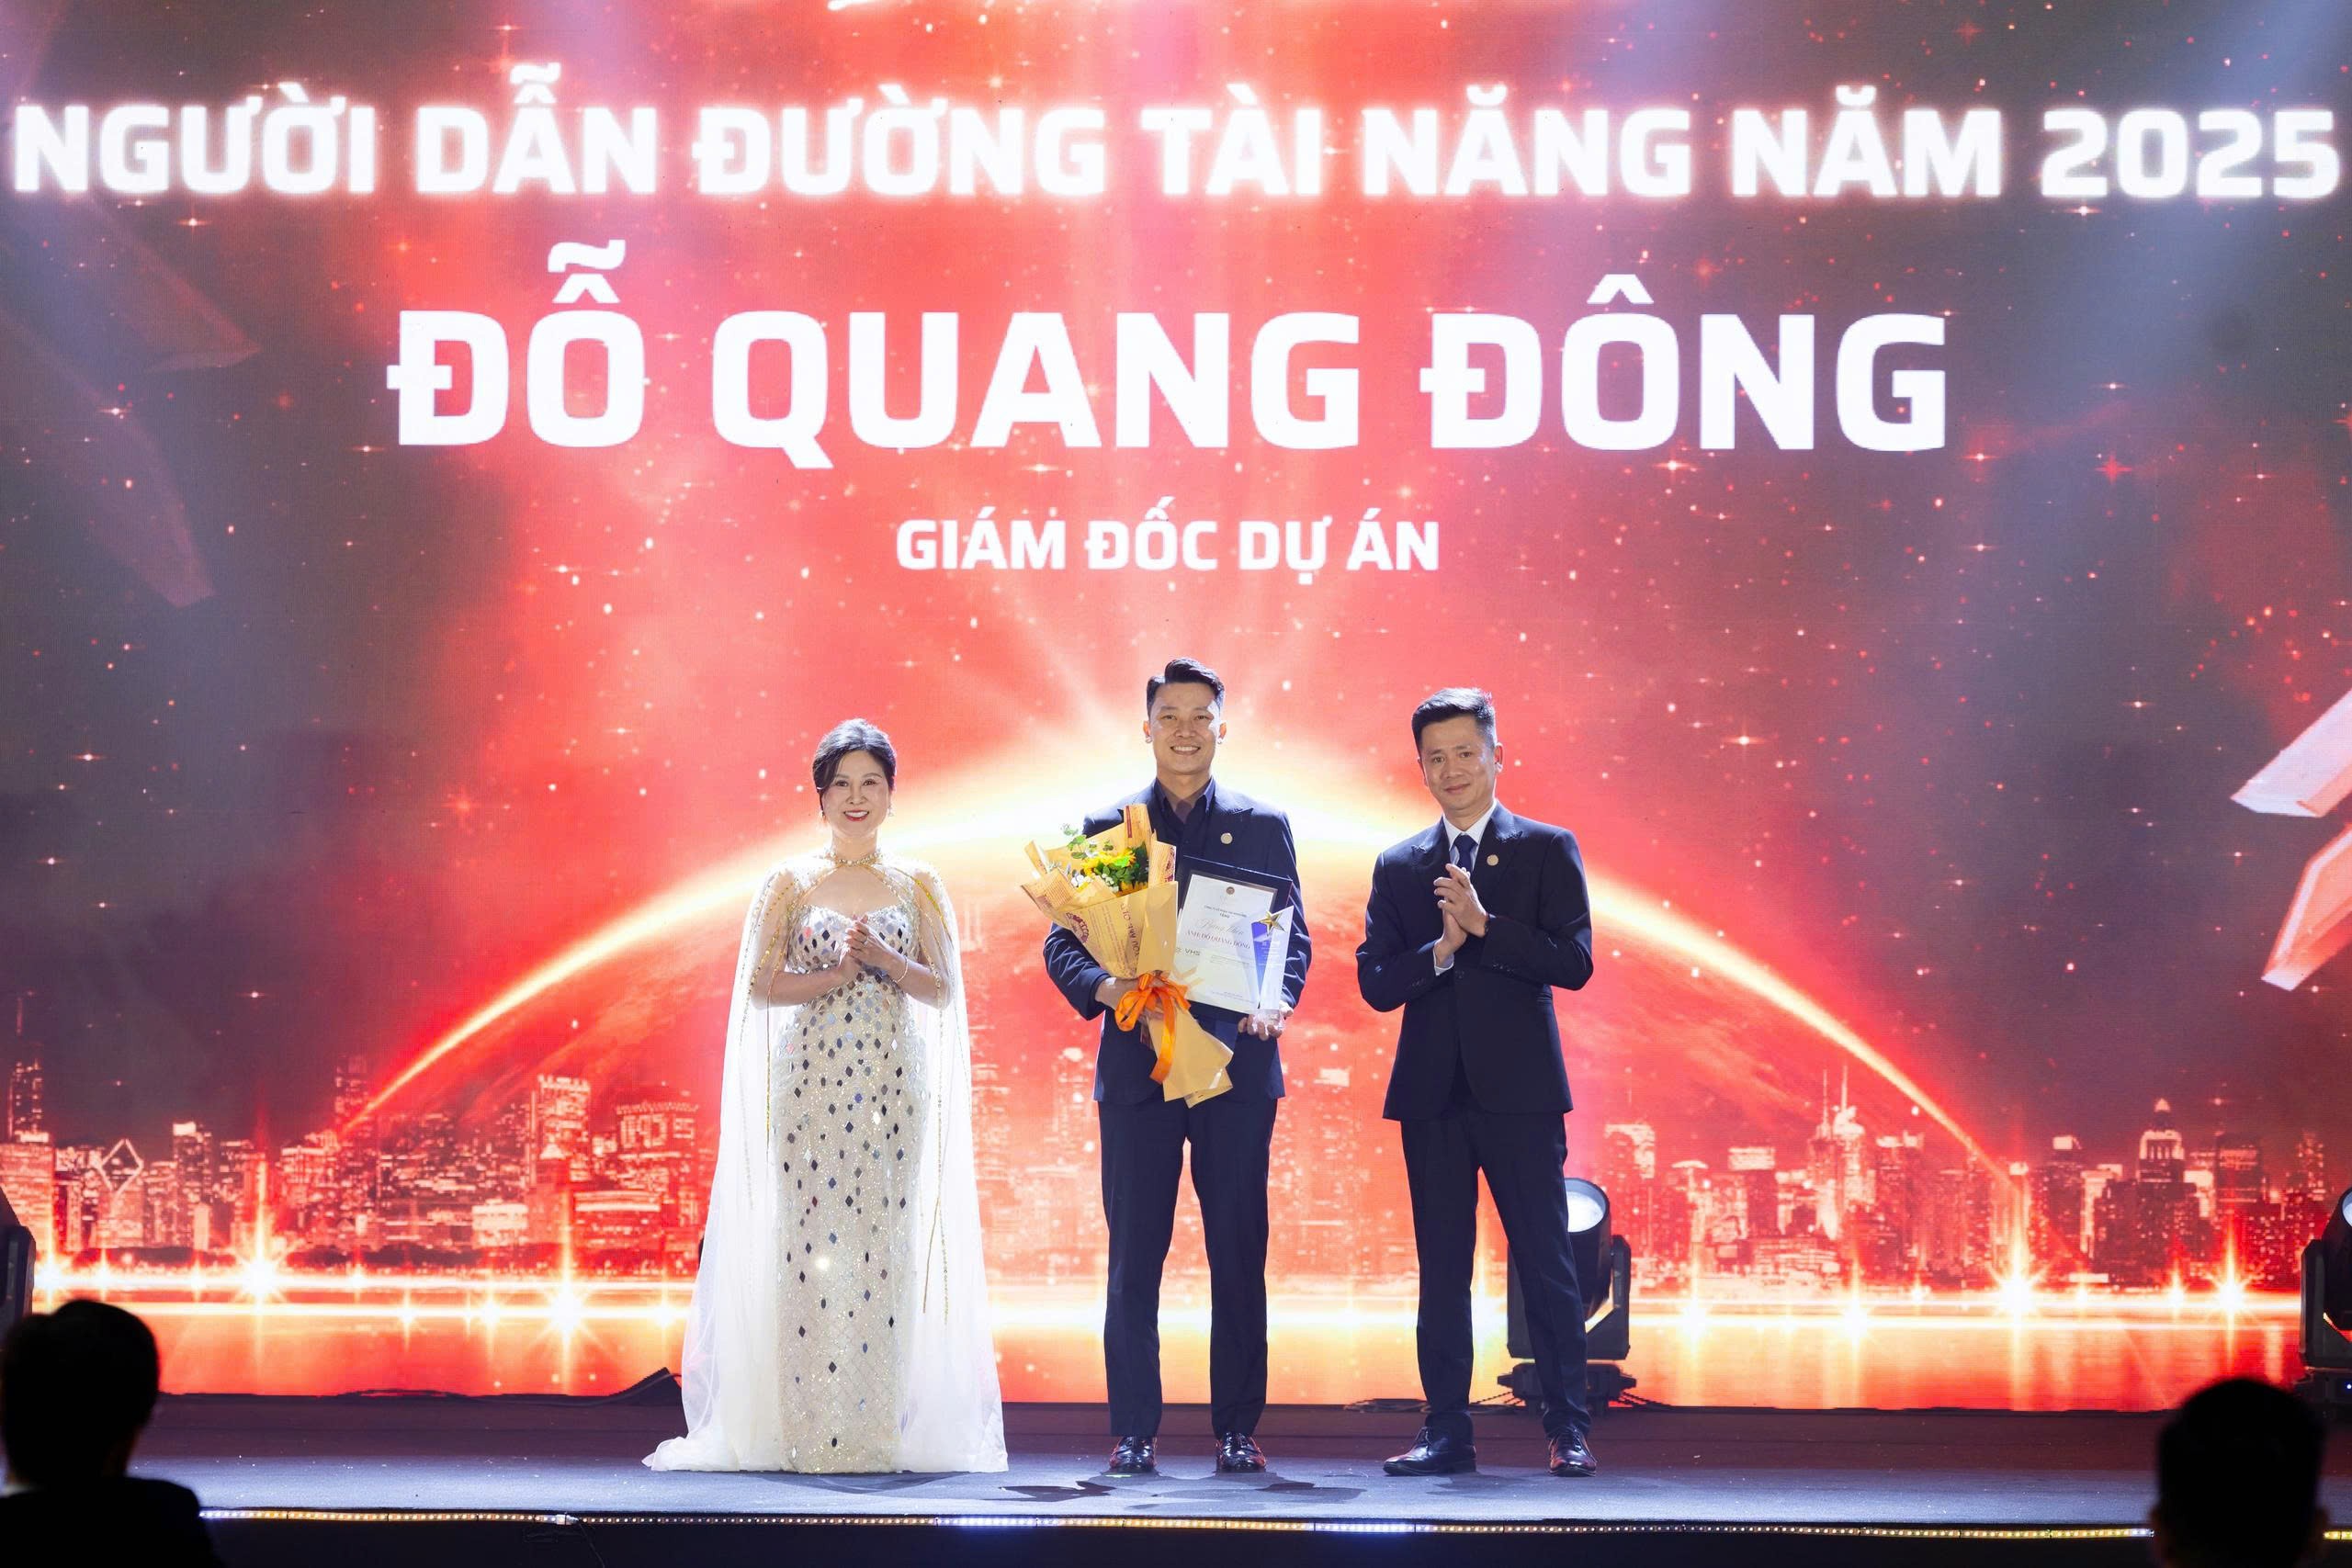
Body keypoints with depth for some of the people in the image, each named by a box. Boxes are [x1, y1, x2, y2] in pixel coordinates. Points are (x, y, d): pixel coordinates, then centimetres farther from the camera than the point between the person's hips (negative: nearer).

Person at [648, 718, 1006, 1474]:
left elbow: (943, 989, 6)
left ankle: (878, 1432, 2)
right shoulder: (791, 883, 6)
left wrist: (885, 960, -11)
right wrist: (835, 974, -12)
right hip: (811, 1073, -1)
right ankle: (811, 1430, -4)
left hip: (894, 1078, 1)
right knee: (810, 1240, -7)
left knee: (884, 1242, -2)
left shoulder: (917, 885, 9)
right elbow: (761, 985, 1)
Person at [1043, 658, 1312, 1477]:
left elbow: (1293, 937, 6)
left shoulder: (1263, 827, 10)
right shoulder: (1106, 827, 9)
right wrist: (1110, 991, -16)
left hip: (1236, 1065, 0)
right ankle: (1134, 1433, 6)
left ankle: (1237, 1430, 9)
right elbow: (1063, 942, 4)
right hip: (1137, 1066, 0)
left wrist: (1276, 1001, -15)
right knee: (1134, 1261, 1)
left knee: (1239, 1257, 2)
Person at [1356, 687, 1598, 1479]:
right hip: (1432, 1090, 3)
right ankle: (1446, 1433, 10)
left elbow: (1574, 961, -7)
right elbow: (1375, 983, 4)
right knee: (1442, 1271, 6)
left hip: (1519, 1088, -3)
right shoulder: (1398, 866, 12)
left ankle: (1568, 1430, 4)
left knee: (1546, 1265, -2)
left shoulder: (1547, 849, 4)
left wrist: (1483, 924, -16)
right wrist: (1441, 948, -13)